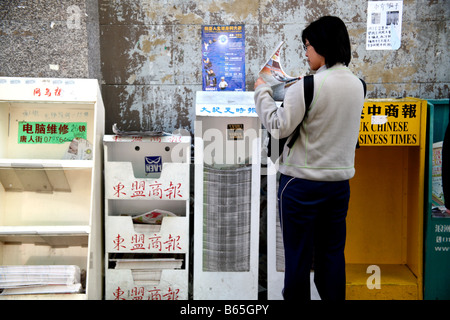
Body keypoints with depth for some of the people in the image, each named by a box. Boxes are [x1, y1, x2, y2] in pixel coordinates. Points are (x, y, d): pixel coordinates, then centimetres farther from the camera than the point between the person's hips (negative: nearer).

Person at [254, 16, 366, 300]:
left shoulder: (309, 86, -18)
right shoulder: (357, 85, 4)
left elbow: (279, 127, -15)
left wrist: (263, 92, -2)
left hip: (303, 182, -6)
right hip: (340, 179, 6)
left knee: (298, 253, 7)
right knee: (333, 252, 16)